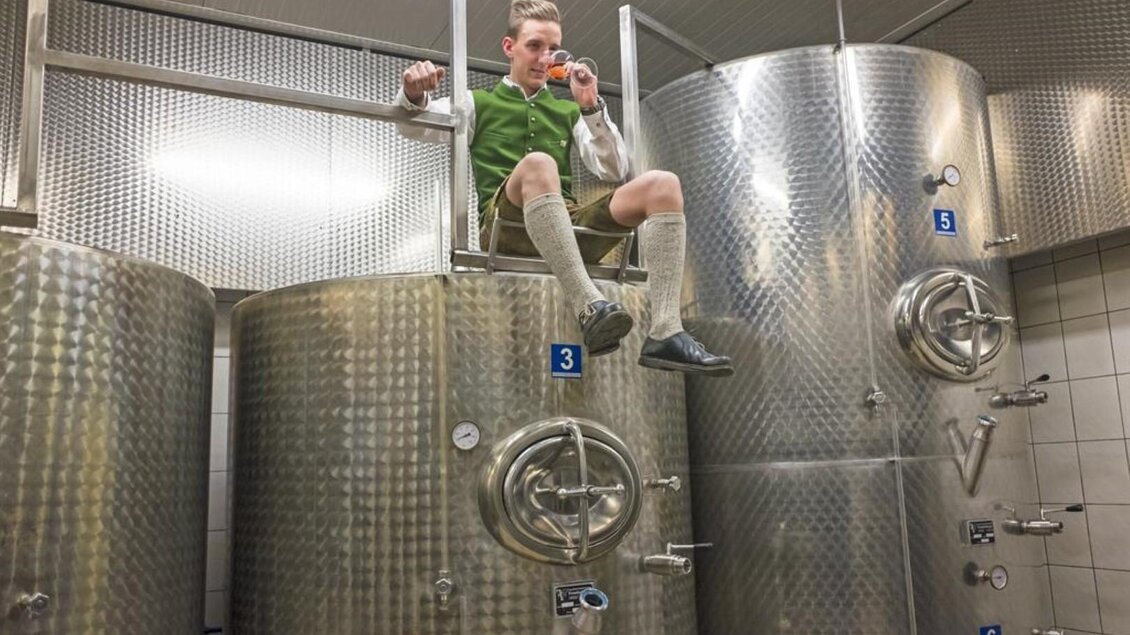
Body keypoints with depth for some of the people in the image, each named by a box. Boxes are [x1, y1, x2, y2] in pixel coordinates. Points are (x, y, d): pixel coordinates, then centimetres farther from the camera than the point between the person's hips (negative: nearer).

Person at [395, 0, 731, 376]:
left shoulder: (567, 111, 25)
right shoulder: (481, 104, 18)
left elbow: (613, 171, 14)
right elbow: (413, 126, 5)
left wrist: (591, 108, 3)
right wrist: (414, 95, -18)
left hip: (571, 226, 4)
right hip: (508, 228, -4)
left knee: (663, 184, -16)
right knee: (538, 163, -35)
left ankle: (665, 334, -32)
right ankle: (590, 308, -48)